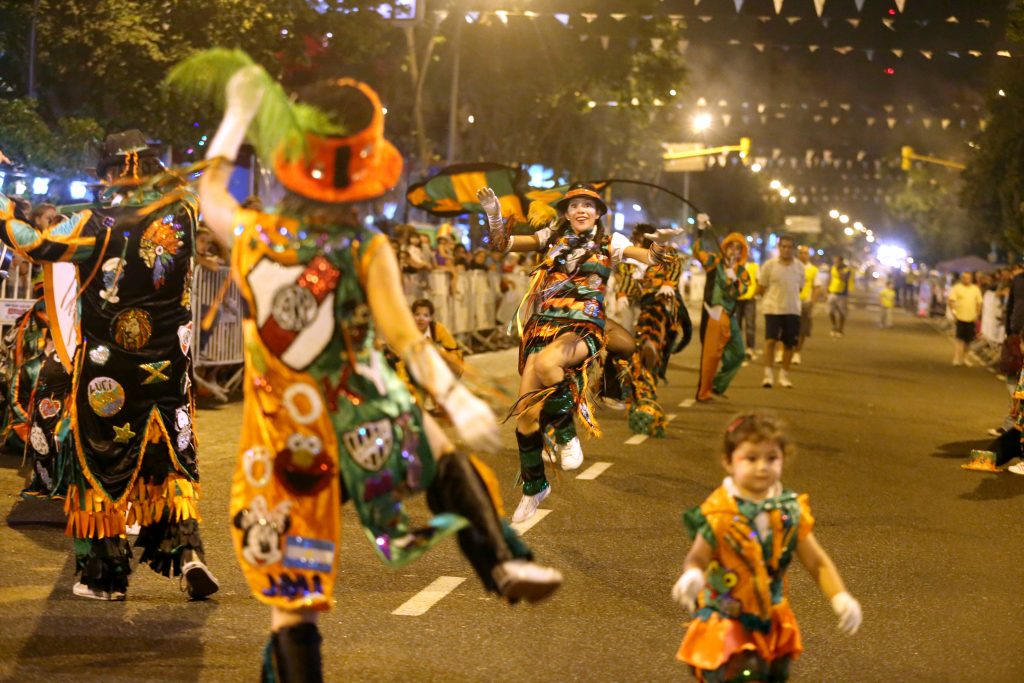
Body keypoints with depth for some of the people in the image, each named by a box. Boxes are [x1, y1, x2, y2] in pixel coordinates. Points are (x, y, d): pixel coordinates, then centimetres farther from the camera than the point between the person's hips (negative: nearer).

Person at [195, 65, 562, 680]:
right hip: (364, 427, -1)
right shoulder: (367, 251, -13)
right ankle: (503, 559, 10)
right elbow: (406, 337, -26)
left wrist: (238, 117, 21)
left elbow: (210, 193, 16)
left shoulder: (253, 237, -6)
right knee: (445, 453, 27)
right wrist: (457, 399, -30)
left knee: (292, 603, 4)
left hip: (285, 440, 1)